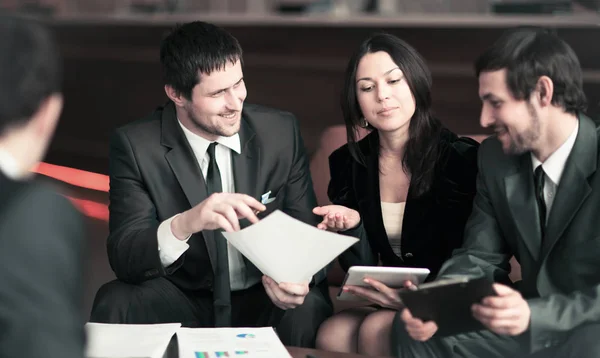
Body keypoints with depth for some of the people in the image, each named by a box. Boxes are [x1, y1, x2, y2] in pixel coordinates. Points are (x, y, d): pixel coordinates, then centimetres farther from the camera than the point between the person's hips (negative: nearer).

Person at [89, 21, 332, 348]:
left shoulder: (281, 132, -6)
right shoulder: (135, 146, -11)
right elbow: (123, 259, -19)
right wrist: (185, 224, -41)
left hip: (263, 300, 0)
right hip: (182, 302, 0)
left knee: (307, 309, -32)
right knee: (114, 302, -29)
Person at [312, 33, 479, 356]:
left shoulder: (460, 158, -11)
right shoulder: (348, 163, 2)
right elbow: (361, 269, 3)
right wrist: (351, 225, -17)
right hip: (388, 300, 3)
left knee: (376, 330, -31)